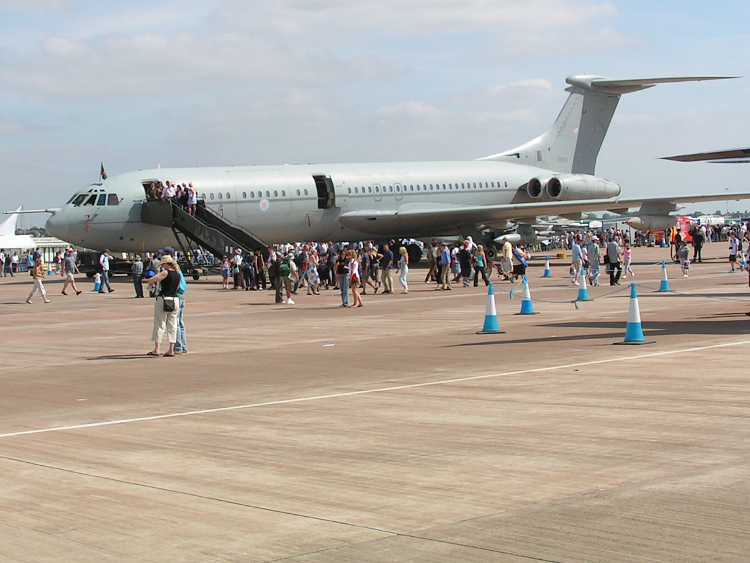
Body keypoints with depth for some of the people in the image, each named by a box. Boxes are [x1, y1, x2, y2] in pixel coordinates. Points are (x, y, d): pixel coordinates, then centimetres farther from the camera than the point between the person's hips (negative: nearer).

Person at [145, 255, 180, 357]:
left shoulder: (165, 273, -10)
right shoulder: (178, 274, 10)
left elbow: (151, 280, -17)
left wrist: (151, 283, 7)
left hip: (163, 300, -6)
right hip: (175, 300, 6)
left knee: (159, 324, 0)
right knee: (172, 325, 8)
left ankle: (156, 349, -2)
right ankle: (171, 350, 7)